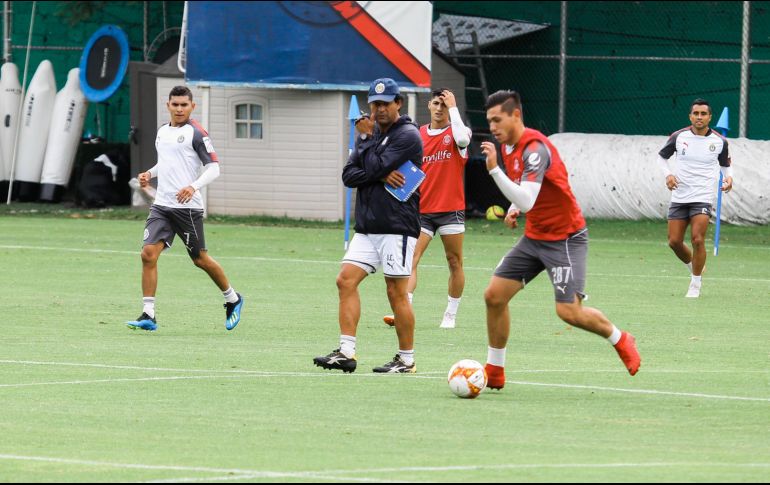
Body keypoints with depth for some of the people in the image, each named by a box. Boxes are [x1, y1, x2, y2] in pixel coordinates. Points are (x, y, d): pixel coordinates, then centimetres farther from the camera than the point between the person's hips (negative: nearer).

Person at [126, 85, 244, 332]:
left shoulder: (196, 133, -7)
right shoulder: (162, 132, 14)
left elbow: (213, 168, -10)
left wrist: (194, 186, -25)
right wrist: (150, 173, 11)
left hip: (187, 206, -6)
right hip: (161, 205, 6)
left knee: (200, 259, 5)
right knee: (149, 253, -10)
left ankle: (232, 299, 29)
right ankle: (148, 315, -9)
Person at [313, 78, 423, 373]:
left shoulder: (408, 135, -7)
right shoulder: (372, 133, 16)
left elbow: (374, 166, -16)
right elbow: (349, 175, 6)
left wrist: (366, 138, -1)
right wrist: (382, 176, -10)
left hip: (397, 227, -7)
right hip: (367, 227, 7)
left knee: (396, 292, -4)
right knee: (346, 280, -5)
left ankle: (407, 360, 5)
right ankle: (347, 352, -6)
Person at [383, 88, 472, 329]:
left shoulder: (456, 131, 0)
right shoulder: (417, 135, 8)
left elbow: (462, 139, -24)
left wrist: (453, 107, -18)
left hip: (451, 210, -2)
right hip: (421, 210, 2)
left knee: (455, 262, 5)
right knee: (411, 259, -12)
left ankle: (450, 315, 16)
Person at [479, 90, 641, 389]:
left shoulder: (535, 148, -23)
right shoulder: (507, 146, 5)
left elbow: (526, 201, -35)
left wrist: (494, 168, -39)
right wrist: (514, 208, 7)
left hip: (565, 238, -9)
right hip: (534, 237, 9)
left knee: (569, 311, -15)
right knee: (494, 295, -1)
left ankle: (620, 340, 14)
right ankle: (494, 372, 10)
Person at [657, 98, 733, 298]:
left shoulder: (719, 141, -1)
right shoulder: (679, 137, -2)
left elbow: (725, 163, 17)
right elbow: (662, 156, 14)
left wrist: (728, 177, -5)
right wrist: (668, 175, -4)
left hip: (702, 198, -2)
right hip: (679, 197, 2)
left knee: (697, 240, -16)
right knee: (674, 242, 0)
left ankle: (695, 285, -1)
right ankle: (693, 266, 31)